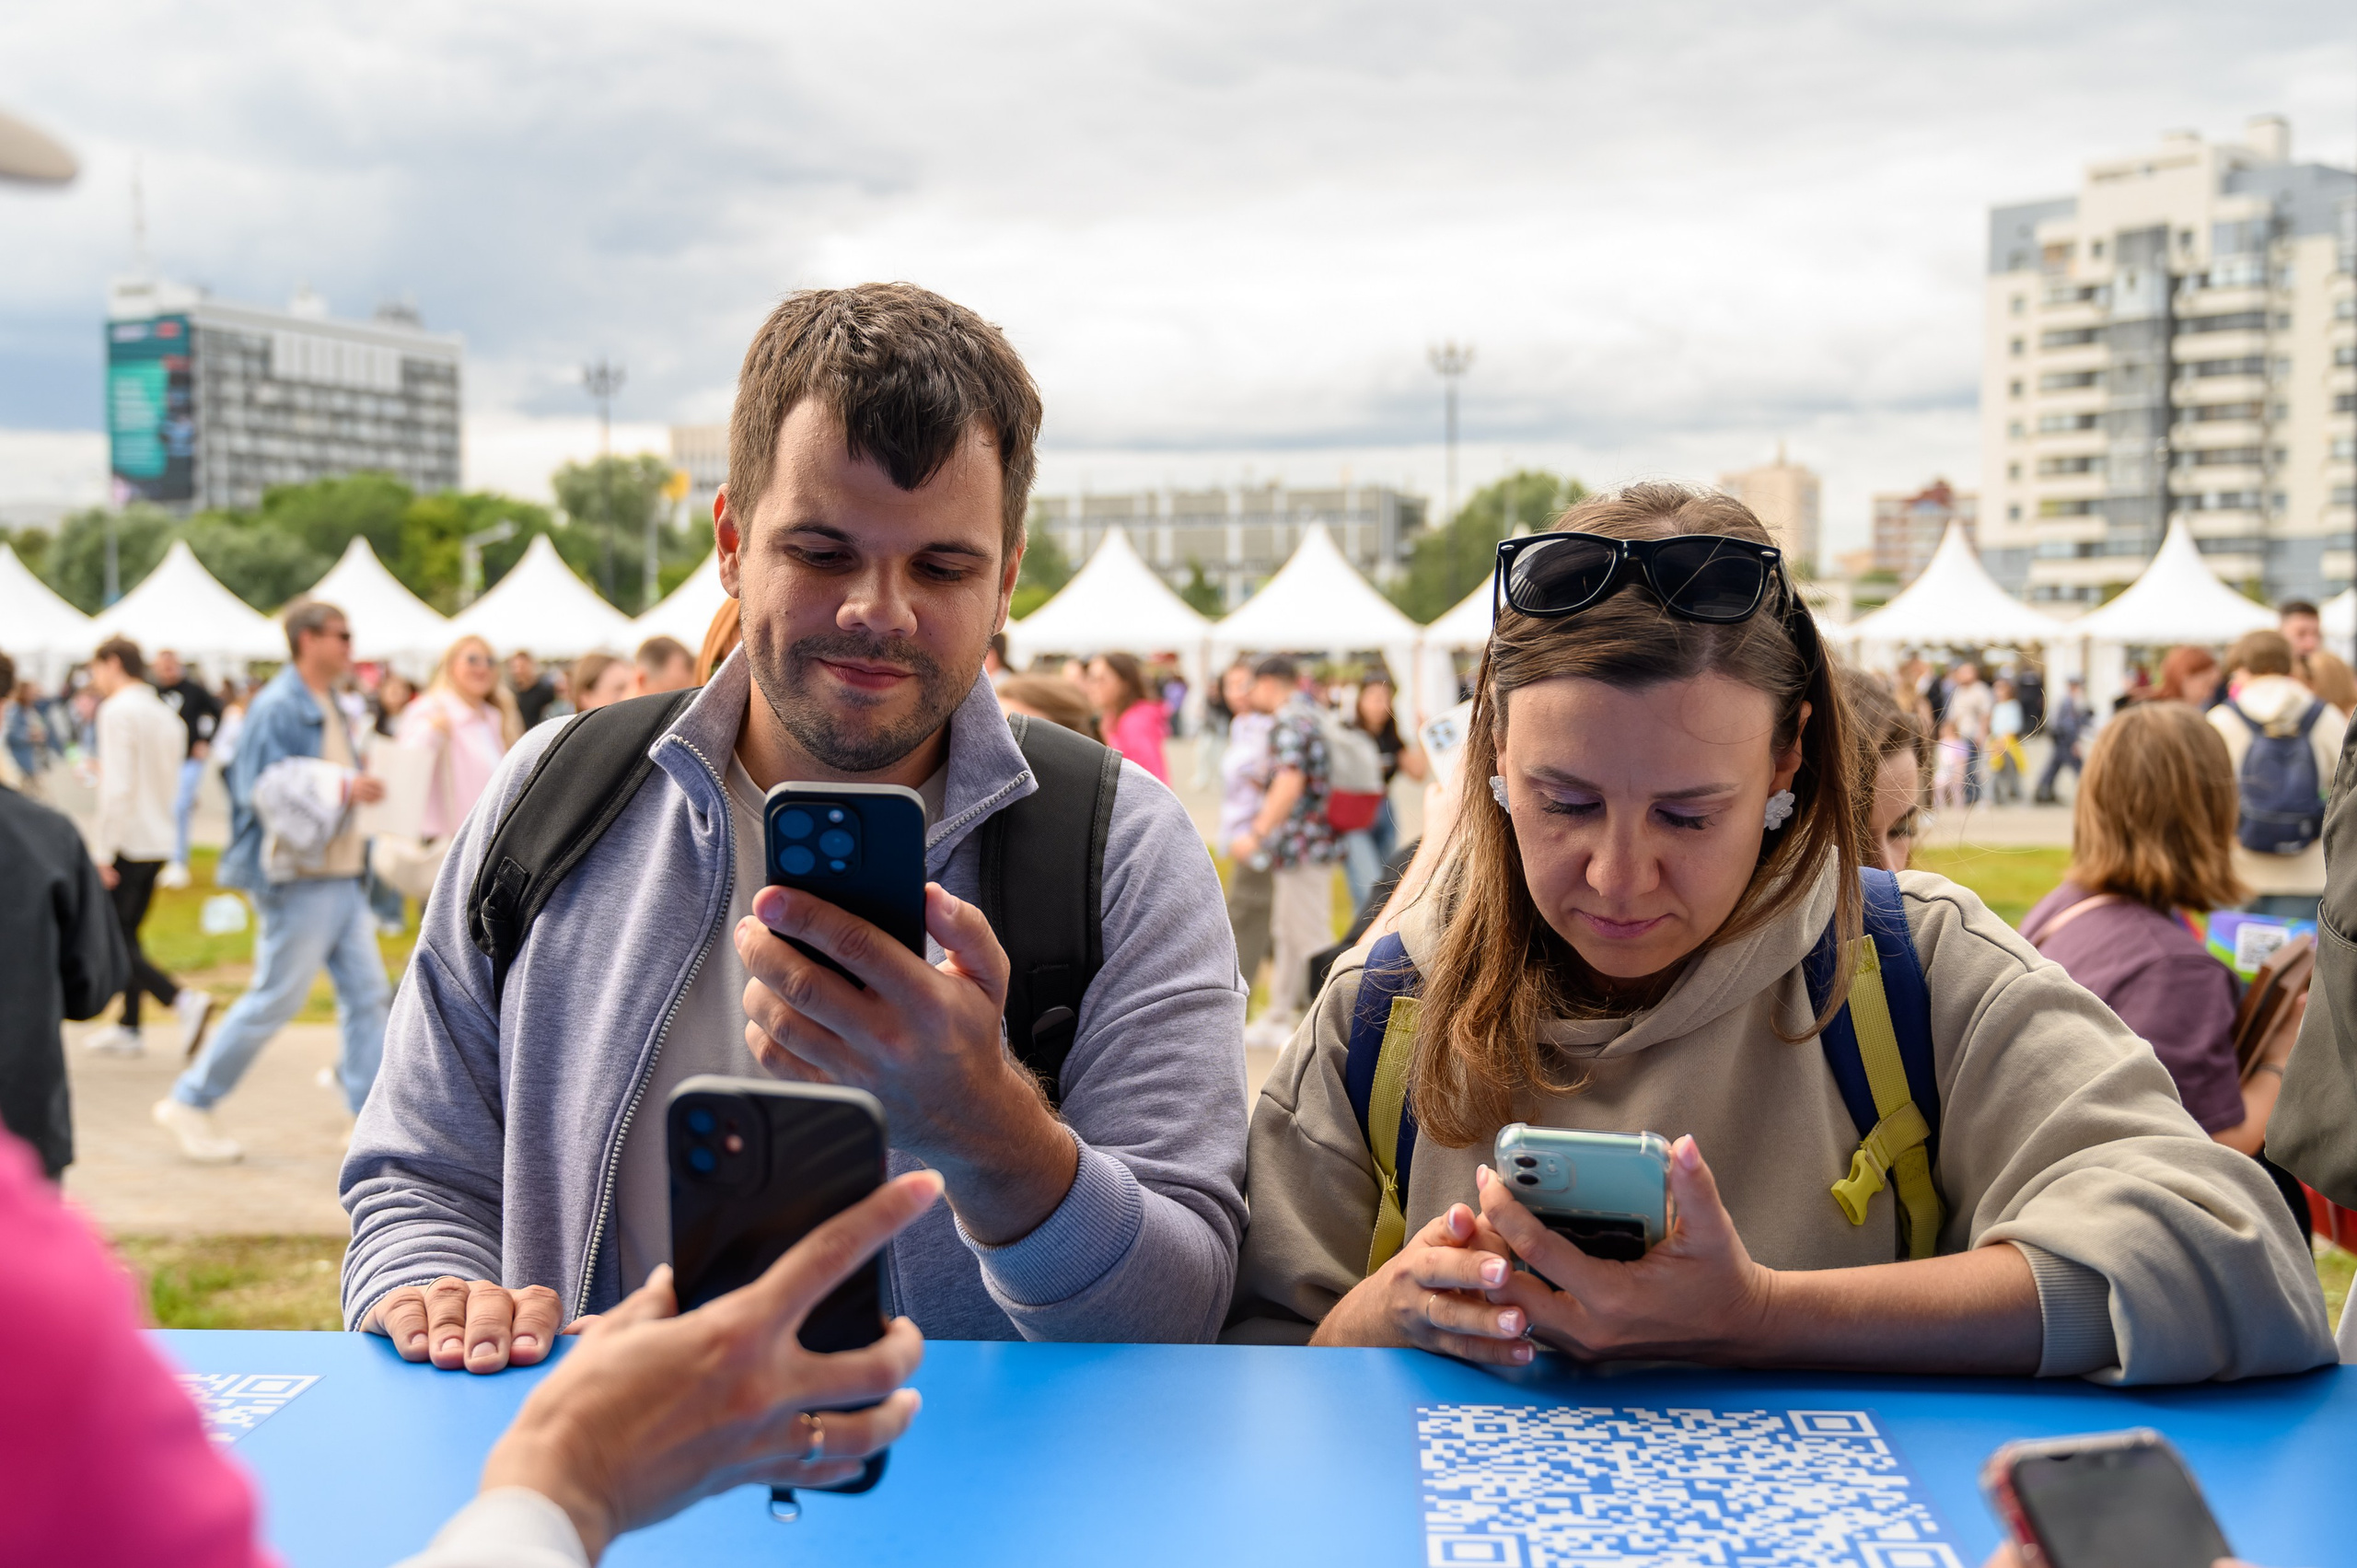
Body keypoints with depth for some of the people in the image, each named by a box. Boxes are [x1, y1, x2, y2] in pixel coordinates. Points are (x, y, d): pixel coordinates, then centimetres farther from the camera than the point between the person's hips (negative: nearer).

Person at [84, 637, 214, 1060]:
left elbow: (118, 788, -19)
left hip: (127, 844, -8)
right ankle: (129, 1029, 20)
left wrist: (102, 851, -17)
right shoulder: (166, 715, 13)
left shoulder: (118, 711, -12)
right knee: (126, 936, 17)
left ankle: (183, 999, -19)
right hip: (159, 841, 9)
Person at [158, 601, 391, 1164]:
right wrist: (343, 789, -25)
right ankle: (189, 1102, 12)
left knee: (366, 993, 4)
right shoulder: (277, 708, -13)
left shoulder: (328, 709, 16)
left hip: (340, 878, 9)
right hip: (298, 882, -9)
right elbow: (266, 787, -23)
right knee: (275, 1000, -2)